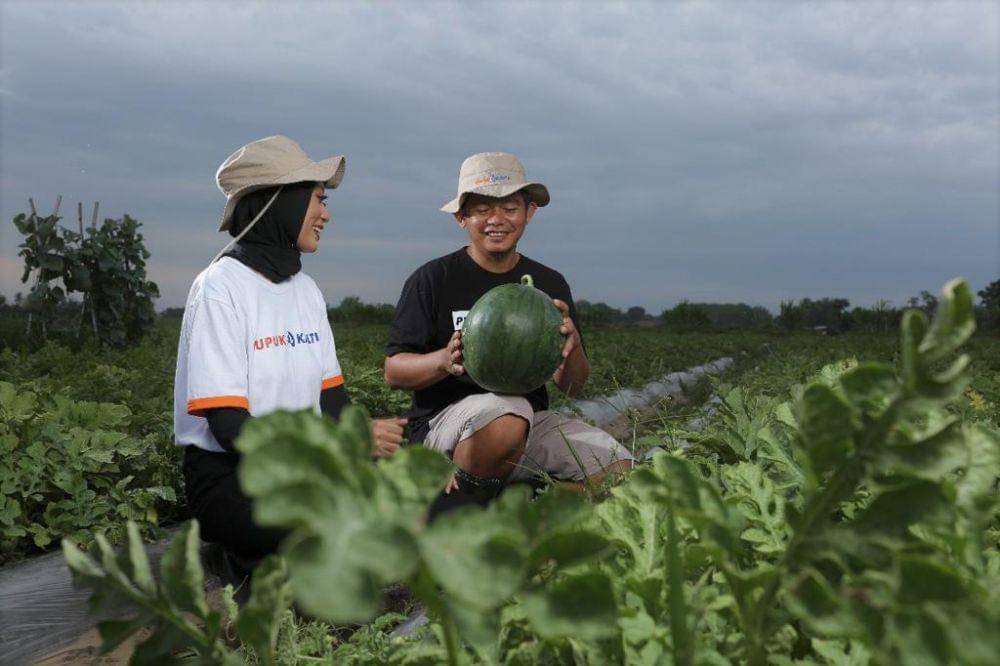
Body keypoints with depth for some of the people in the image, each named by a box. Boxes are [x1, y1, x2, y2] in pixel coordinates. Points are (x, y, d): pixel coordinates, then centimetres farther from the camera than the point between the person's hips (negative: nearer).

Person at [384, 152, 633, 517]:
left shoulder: (550, 284, 11)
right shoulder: (432, 279, 0)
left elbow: (573, 387, 10)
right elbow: (393, 372, -3)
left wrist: (572, 346, -13)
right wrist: (445, 361, -23)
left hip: (531, 421, 4)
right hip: (443, 420, -4)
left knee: (617, 467, -17)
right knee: (509, 412, -36)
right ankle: (454, 508, -13)